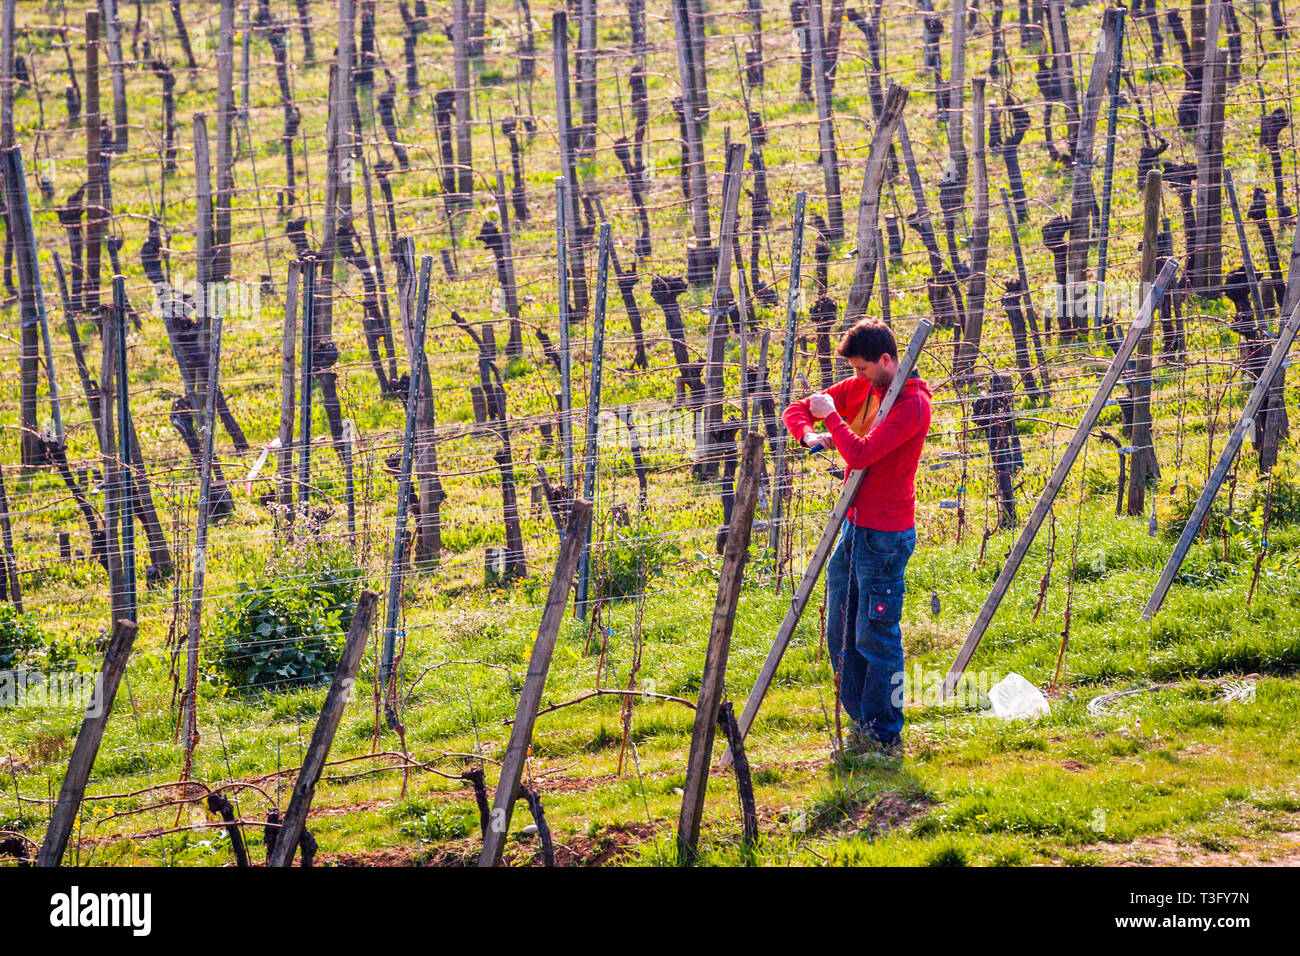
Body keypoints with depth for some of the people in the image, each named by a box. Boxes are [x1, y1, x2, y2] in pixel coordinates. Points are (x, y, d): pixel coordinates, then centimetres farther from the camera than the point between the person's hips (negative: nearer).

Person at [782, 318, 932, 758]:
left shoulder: (912, 404, -16)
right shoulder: (858, 389, 9)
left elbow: (860, 454, -25)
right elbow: (796, 411, 13)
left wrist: (832, 416, -13)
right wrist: (810, 434, -8)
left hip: (885, 535, -9)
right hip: (853, 527, 9)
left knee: (877, 638, -4)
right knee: (841, 632, 13)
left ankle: (886, 737, 4)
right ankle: (859, 724, 23)